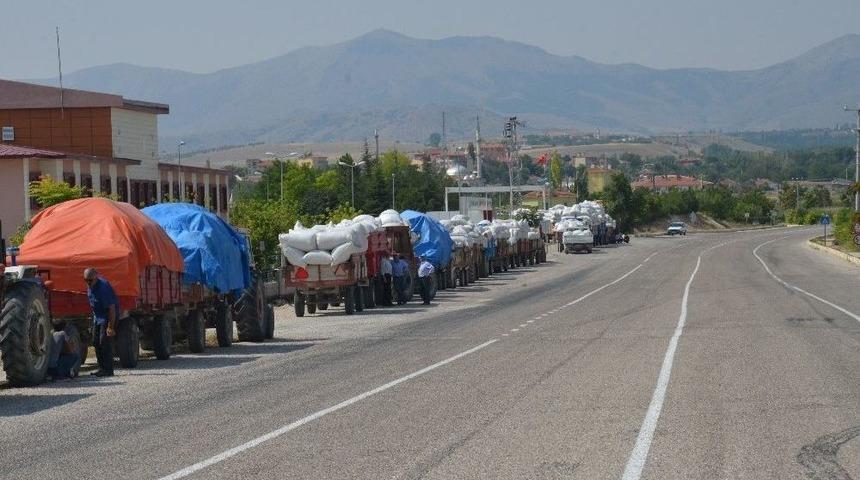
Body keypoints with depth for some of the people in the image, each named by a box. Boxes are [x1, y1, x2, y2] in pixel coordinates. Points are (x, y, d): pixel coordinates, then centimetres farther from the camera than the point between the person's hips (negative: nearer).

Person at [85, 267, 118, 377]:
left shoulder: (103, 286, -26)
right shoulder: (90, 287, 2)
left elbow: (111, 307, -28)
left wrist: (111, 327, -28)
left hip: (108, 316, -9)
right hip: (97, 316, 9)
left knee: (105, 342, -13)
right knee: (96, 342, 9)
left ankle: (108, 370, -10)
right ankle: (102, 368, 16)